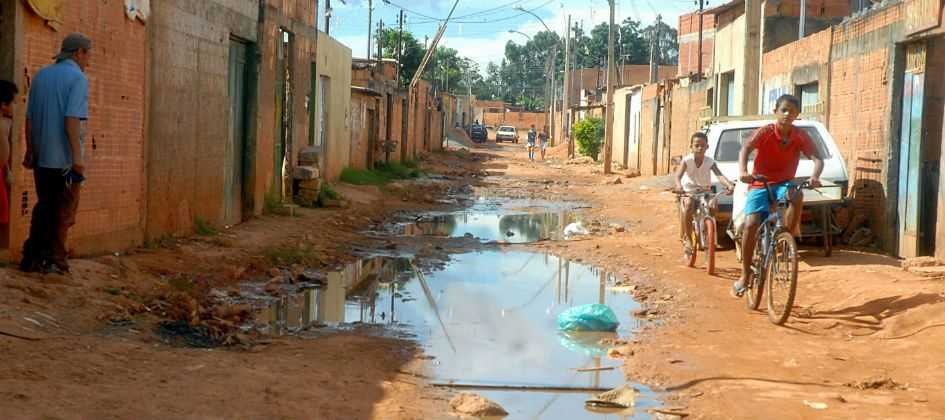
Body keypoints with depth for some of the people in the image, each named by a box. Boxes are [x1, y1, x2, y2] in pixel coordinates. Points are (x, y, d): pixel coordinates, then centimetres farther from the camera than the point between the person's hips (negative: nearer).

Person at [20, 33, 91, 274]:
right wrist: (77, 156, -20)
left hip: (42, 156, 6)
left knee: (43, 207, 15)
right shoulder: (77, 78, -10)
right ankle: (54, 260, 5)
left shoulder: (41, 76, 11)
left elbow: (29, 118, 12)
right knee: (64, 211, 4)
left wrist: (30, 151, 18)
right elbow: (72, 119, -20)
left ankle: (32, 258, 13)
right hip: (65, 157, -6)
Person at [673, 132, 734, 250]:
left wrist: (729, 185, -45)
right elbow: (678, 176, -26)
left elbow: (720, 175, -25)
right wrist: (679, 186, -50)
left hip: (704, 191, 2)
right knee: (688, 205, -32)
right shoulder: (687, 160, -14)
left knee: (713, 205, -24)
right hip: (688, 191, -2)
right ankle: (686, 237, -17)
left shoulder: (710, 162, -10)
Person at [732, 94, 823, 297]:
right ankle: (744, 276, -8)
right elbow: (745, 149, -27)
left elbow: (817, 158, -15)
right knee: (750, 224, -18)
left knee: (797, 195, -35)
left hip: (784, 184, 1)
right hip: (760, 185, -1)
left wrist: (815, 176, -37)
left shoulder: (800, 136, -6)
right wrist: (743, 171, -47)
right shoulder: (765, 132, -12)